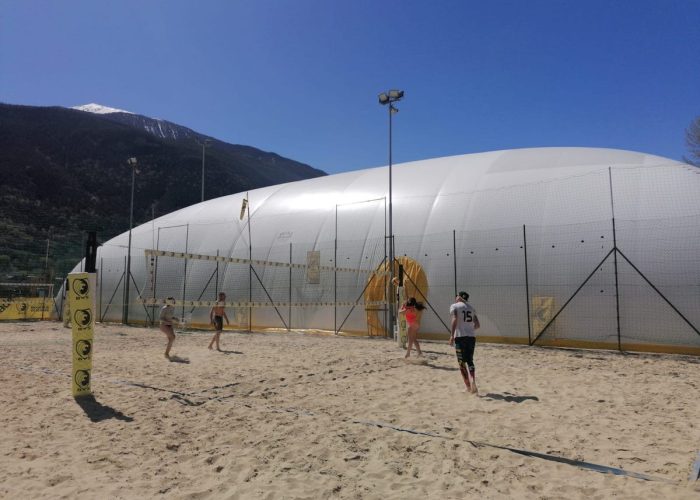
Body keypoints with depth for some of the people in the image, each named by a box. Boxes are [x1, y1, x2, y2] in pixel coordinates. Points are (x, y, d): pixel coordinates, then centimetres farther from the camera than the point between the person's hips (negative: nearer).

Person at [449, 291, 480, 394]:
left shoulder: (454, 306, 2)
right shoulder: (471, 308, 17)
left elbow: (454, 320, -14)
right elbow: (477, 325, 14)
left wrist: (452, 335, -15)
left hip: (460, 336, -4)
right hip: (471, 336, 4)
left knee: (462, 362, 6)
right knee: (470, 361, 13)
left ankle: (468, 387, 6)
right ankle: (473, 381, -9)